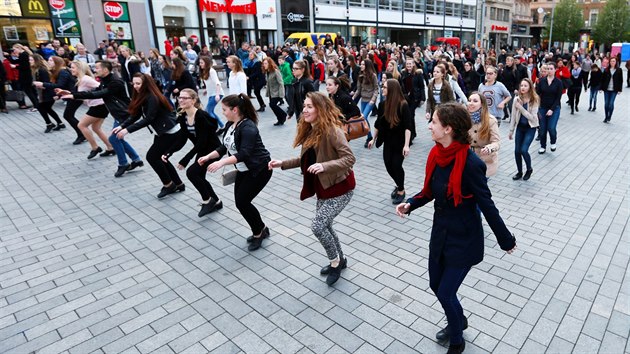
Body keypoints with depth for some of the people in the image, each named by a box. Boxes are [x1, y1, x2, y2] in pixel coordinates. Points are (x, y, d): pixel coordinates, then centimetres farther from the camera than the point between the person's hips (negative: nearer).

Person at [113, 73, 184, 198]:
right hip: (162, 132, 10)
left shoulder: (152, 98, -21)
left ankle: (169, 184, 6)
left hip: (170, 132, -10)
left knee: (151, 156, -7)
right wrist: (122, 126, -8)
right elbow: (135, 115, 6)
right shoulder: (141, 97, 8)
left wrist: (127, 130, -28)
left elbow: (148, 119, -27)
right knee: (159, 157, 13)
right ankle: (178, 184, 23)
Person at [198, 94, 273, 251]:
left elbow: (244, 154, -36)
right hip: (243, 170, 9)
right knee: (240, 202, 8)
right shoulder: (230, 125, 2)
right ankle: (261, 230, 27)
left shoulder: (248, 127, -25)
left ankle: (258, 232, 15)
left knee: (242, 202, -8)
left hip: (259, 169, -9)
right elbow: (224, 147, 9)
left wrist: (222, 163, -44)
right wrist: (208, 156, -4)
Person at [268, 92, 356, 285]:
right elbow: (306, 159, 11)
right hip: (324, 188, 9)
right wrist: (283, 163, 3)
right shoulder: (309, 130, 3)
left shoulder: (332, 130, -23)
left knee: (318, 226, -10)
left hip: (340, 188, -9)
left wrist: (324, 166, -38)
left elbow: (350, 158, -27)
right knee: (324, 225, 16)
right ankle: (339, 259, 39)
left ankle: (335, 262, 16)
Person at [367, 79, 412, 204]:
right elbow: (378, 123, 9)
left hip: (400, 142, -5)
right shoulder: (382, 104, -1)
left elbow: (407, 127, -21)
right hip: (388, 141, 5)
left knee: (396, 165, -5)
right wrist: (374, 139, 13)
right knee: (388, 165, 4)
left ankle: (401, 190, 18)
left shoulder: (403, 105, -18)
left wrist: (406, 145, -27)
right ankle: (399, 185, 30)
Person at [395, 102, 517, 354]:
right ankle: (458, 321, 50)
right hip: (440, 233, 7)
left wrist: (505, 240, -7)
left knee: (445, 293, 5)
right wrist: (410, 203, -8)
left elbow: (487, 205, -18)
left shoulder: (470, 164, -27)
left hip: (463, 240, -7)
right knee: (436, 284, 20)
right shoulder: (437, 155, -5)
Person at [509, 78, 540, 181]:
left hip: (530, 127, -3)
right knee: (517, 151, 1)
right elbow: (513, 116, 3)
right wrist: (511, 130, 5)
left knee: (524, 150, -12)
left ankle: (529, 169, 15)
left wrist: (521, 108, -24)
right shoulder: (517, 99, -4)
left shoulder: (535, 100, -13)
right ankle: (519, 172, 21)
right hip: (520, 127, 4)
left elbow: (532, 117, -18)